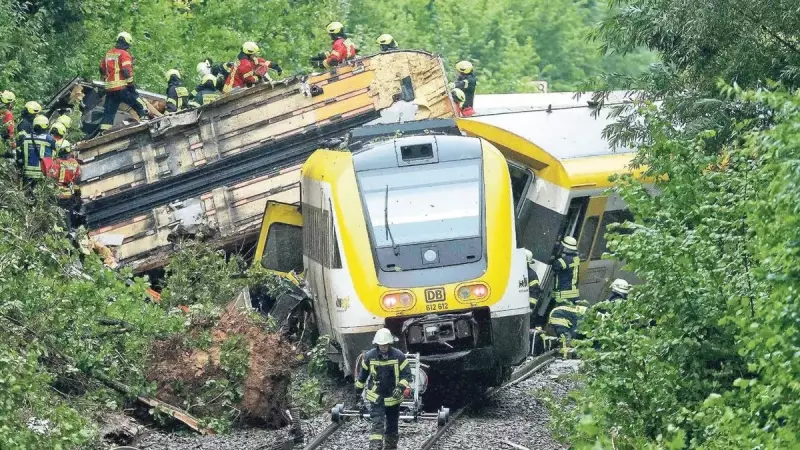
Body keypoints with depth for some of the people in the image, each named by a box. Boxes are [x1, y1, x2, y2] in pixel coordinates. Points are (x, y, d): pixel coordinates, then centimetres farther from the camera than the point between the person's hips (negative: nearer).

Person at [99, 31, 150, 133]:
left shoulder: (108, 54, 16)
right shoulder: (124, 54, -6)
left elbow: (102, 69, 23)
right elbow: (127, 71, -16)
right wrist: (131, 83, -10)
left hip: (110, 88, 7)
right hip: (122, 87, -7)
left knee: (109, 112, 9)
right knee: (140, 105, -2)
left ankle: (104, 131, 4)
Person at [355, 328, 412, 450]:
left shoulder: (399, 356, -11)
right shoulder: (369, 356, -7)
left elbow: (407, 374, -9)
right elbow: (362, 374, 8)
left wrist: (400, 387, -26)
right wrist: (358, 389, 18)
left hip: (393, 397, 1)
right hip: (376, 397, -1)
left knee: (392, 425, 14)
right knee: (377, 424, -15)